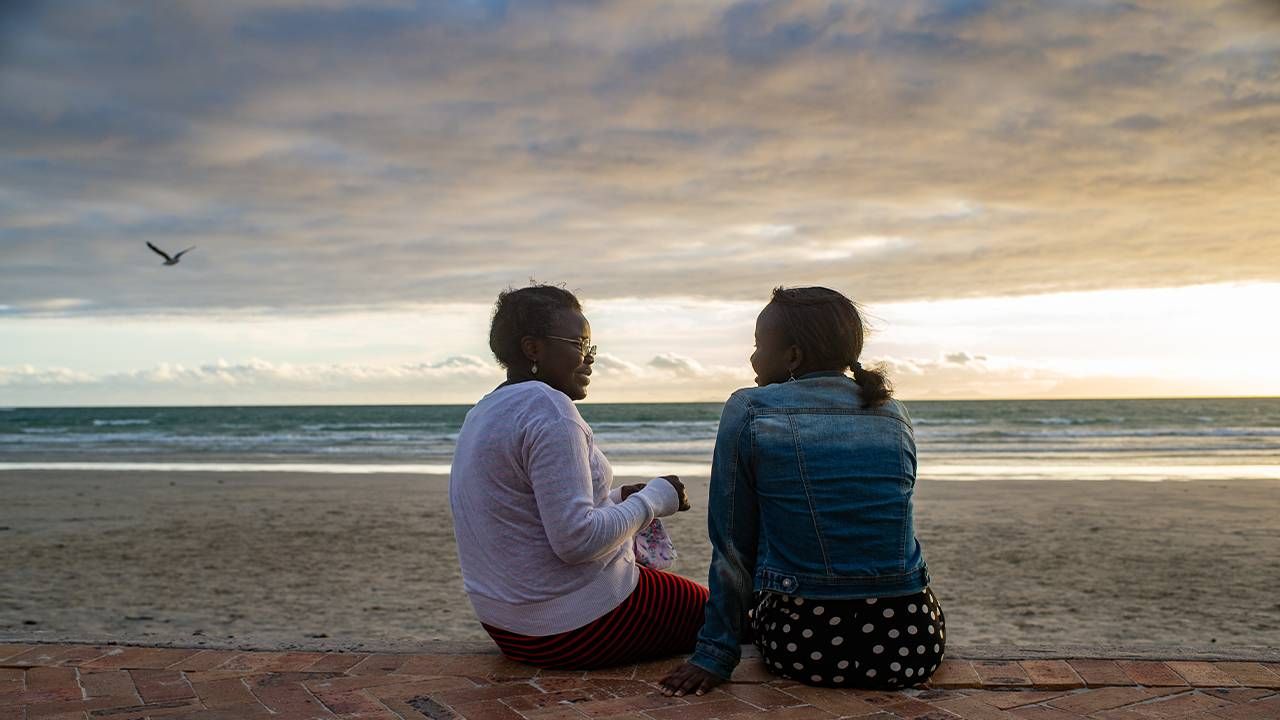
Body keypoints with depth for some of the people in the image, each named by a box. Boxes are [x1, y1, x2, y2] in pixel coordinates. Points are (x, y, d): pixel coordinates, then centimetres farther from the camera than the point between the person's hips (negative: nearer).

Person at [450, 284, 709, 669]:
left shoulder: (482, 413, 10)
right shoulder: (549, 407, -21)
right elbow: (577, 540, -27)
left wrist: (617, 499, 10)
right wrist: (653, 499, -12)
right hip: (577, 625, -10)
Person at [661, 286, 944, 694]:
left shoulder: (749, 411, -5)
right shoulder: (893, 415, 7)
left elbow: (733, 548, -4)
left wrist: (716, 652, 4)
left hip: (803, 645, -2)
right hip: (912, 648, 3)